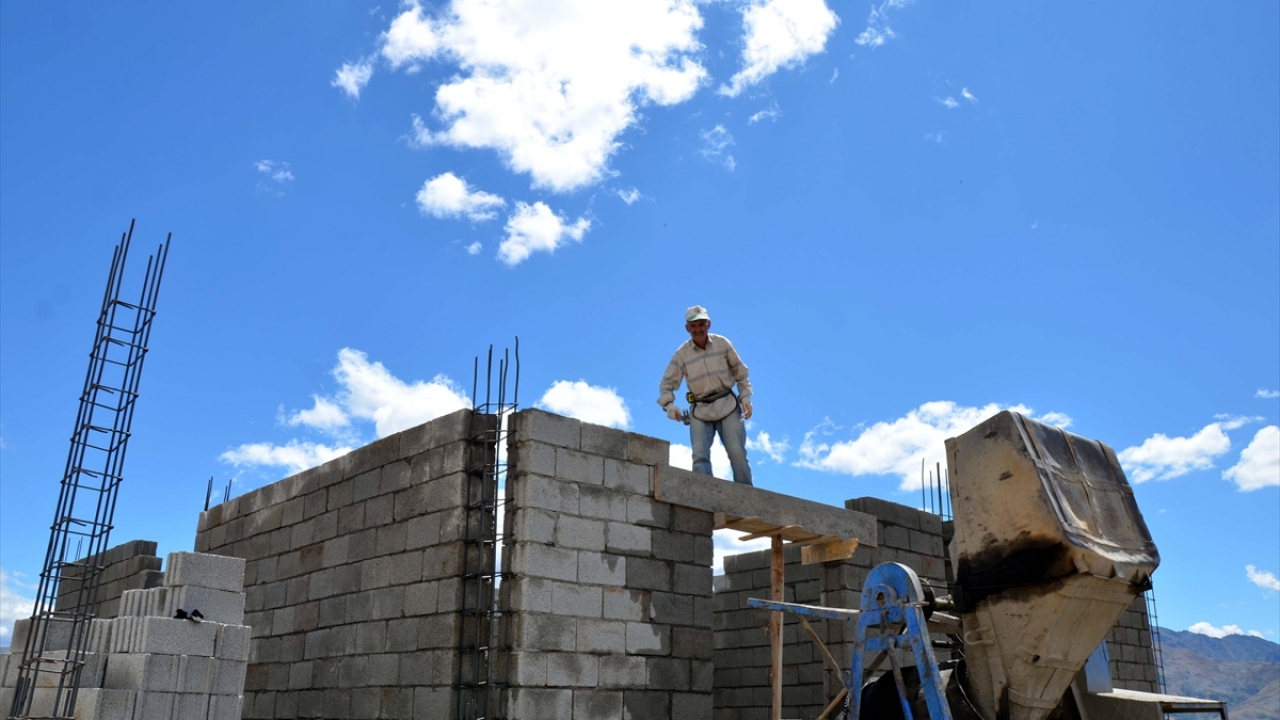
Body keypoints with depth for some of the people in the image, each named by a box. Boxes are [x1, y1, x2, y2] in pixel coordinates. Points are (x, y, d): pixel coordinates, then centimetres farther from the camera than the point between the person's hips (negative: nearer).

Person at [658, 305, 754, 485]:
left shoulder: (722, 343, -1)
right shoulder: (681, 354, -3)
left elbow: (741, 372, 7)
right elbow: (666, 384, 0)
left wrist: (745, 397, -2)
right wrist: (669, 405, -17)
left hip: (727, 405, 0)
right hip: (700, 411, 0)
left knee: (737, 453, -5)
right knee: (700, 456, -12)